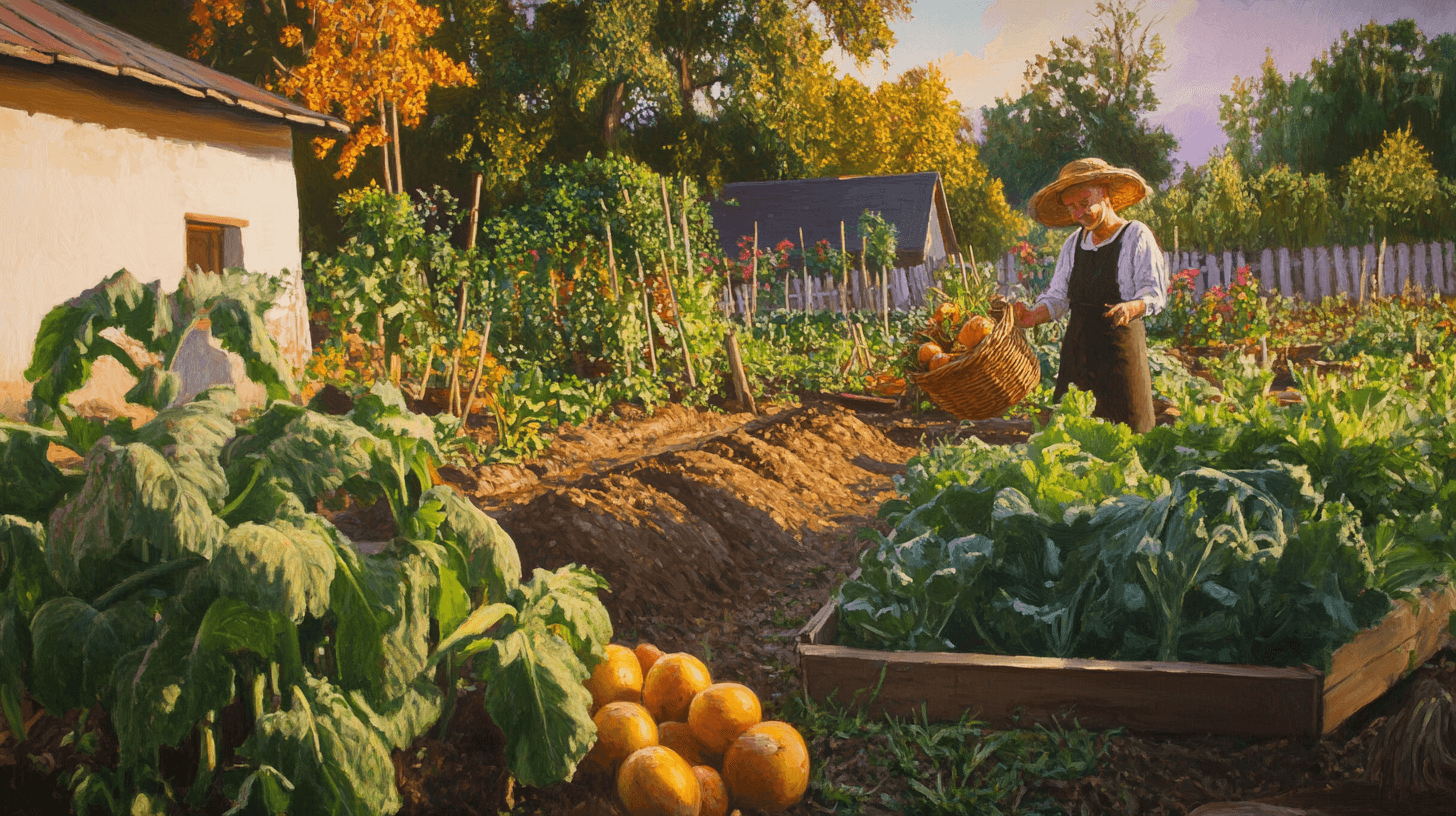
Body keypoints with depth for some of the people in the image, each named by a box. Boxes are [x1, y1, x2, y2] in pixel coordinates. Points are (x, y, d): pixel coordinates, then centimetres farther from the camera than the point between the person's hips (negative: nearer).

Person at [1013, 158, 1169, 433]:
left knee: (1127, 431, -6)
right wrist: (1033, 316, -7)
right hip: (1077, 347, 5)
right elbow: (1058, 296, 13)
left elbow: (1155, 292, -7)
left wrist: (1131, 307, -28)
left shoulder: (1136, 236, -1)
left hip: (1121, 345, -5)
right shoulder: (1074, 243, 16)